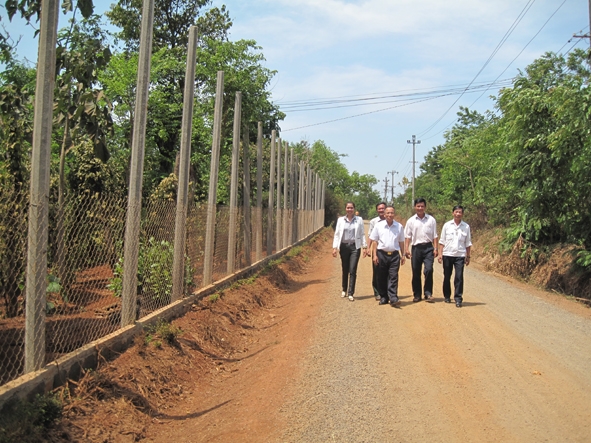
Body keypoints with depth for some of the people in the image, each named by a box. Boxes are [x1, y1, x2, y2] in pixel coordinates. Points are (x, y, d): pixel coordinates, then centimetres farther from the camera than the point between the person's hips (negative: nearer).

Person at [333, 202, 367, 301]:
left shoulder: (359, 220, 4)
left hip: (355, 246, -1)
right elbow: (337, 234, 6)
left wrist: (364, 247, 0)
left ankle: (351, 293, -5)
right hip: (344, 246, 1)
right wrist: (335, 247, -1)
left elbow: (362, 234, 6)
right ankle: (344, 290, 28)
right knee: (345, 270, 10)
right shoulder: (340, 220, 6)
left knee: (352, 270, -8)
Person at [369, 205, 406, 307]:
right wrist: (374, 255, -3)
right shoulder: (378, 225, 3)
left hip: (394, 254, 0)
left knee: (393, 277, -6)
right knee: (382, 277, 6)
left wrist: (402, 255, 11)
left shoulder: (399, 226, 7)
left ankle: (393, 298, -10)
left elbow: (401, 242, 13)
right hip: (382, 254, 0)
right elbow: (374, 241, 3)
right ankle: (383, 297, 16)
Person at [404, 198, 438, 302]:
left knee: (429, 270, -13)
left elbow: (435, 236, 8)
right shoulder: (411, 221, 6)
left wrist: (435, 248, 0)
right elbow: (408, 236, 6)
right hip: (416, 248, 1)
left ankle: (428, 293, -2)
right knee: (416, 272, 5)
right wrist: (407, 249, -2)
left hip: (428, 247, -1)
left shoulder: (431, 220, 6)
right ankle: (417, 295, 16)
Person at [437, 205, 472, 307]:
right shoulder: (447, 225, 3)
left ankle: (458, 299, -2)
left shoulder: (466, 227, 4)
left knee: (459, 277, -7)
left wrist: (468, 256, 7)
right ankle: (447, 296, 25)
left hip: (460, 255, -1)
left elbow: (468, 243, 9)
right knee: (447, 277, 10)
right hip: (447, 254, 1)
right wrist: (440, 254, 0)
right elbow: (442, 241, 5)